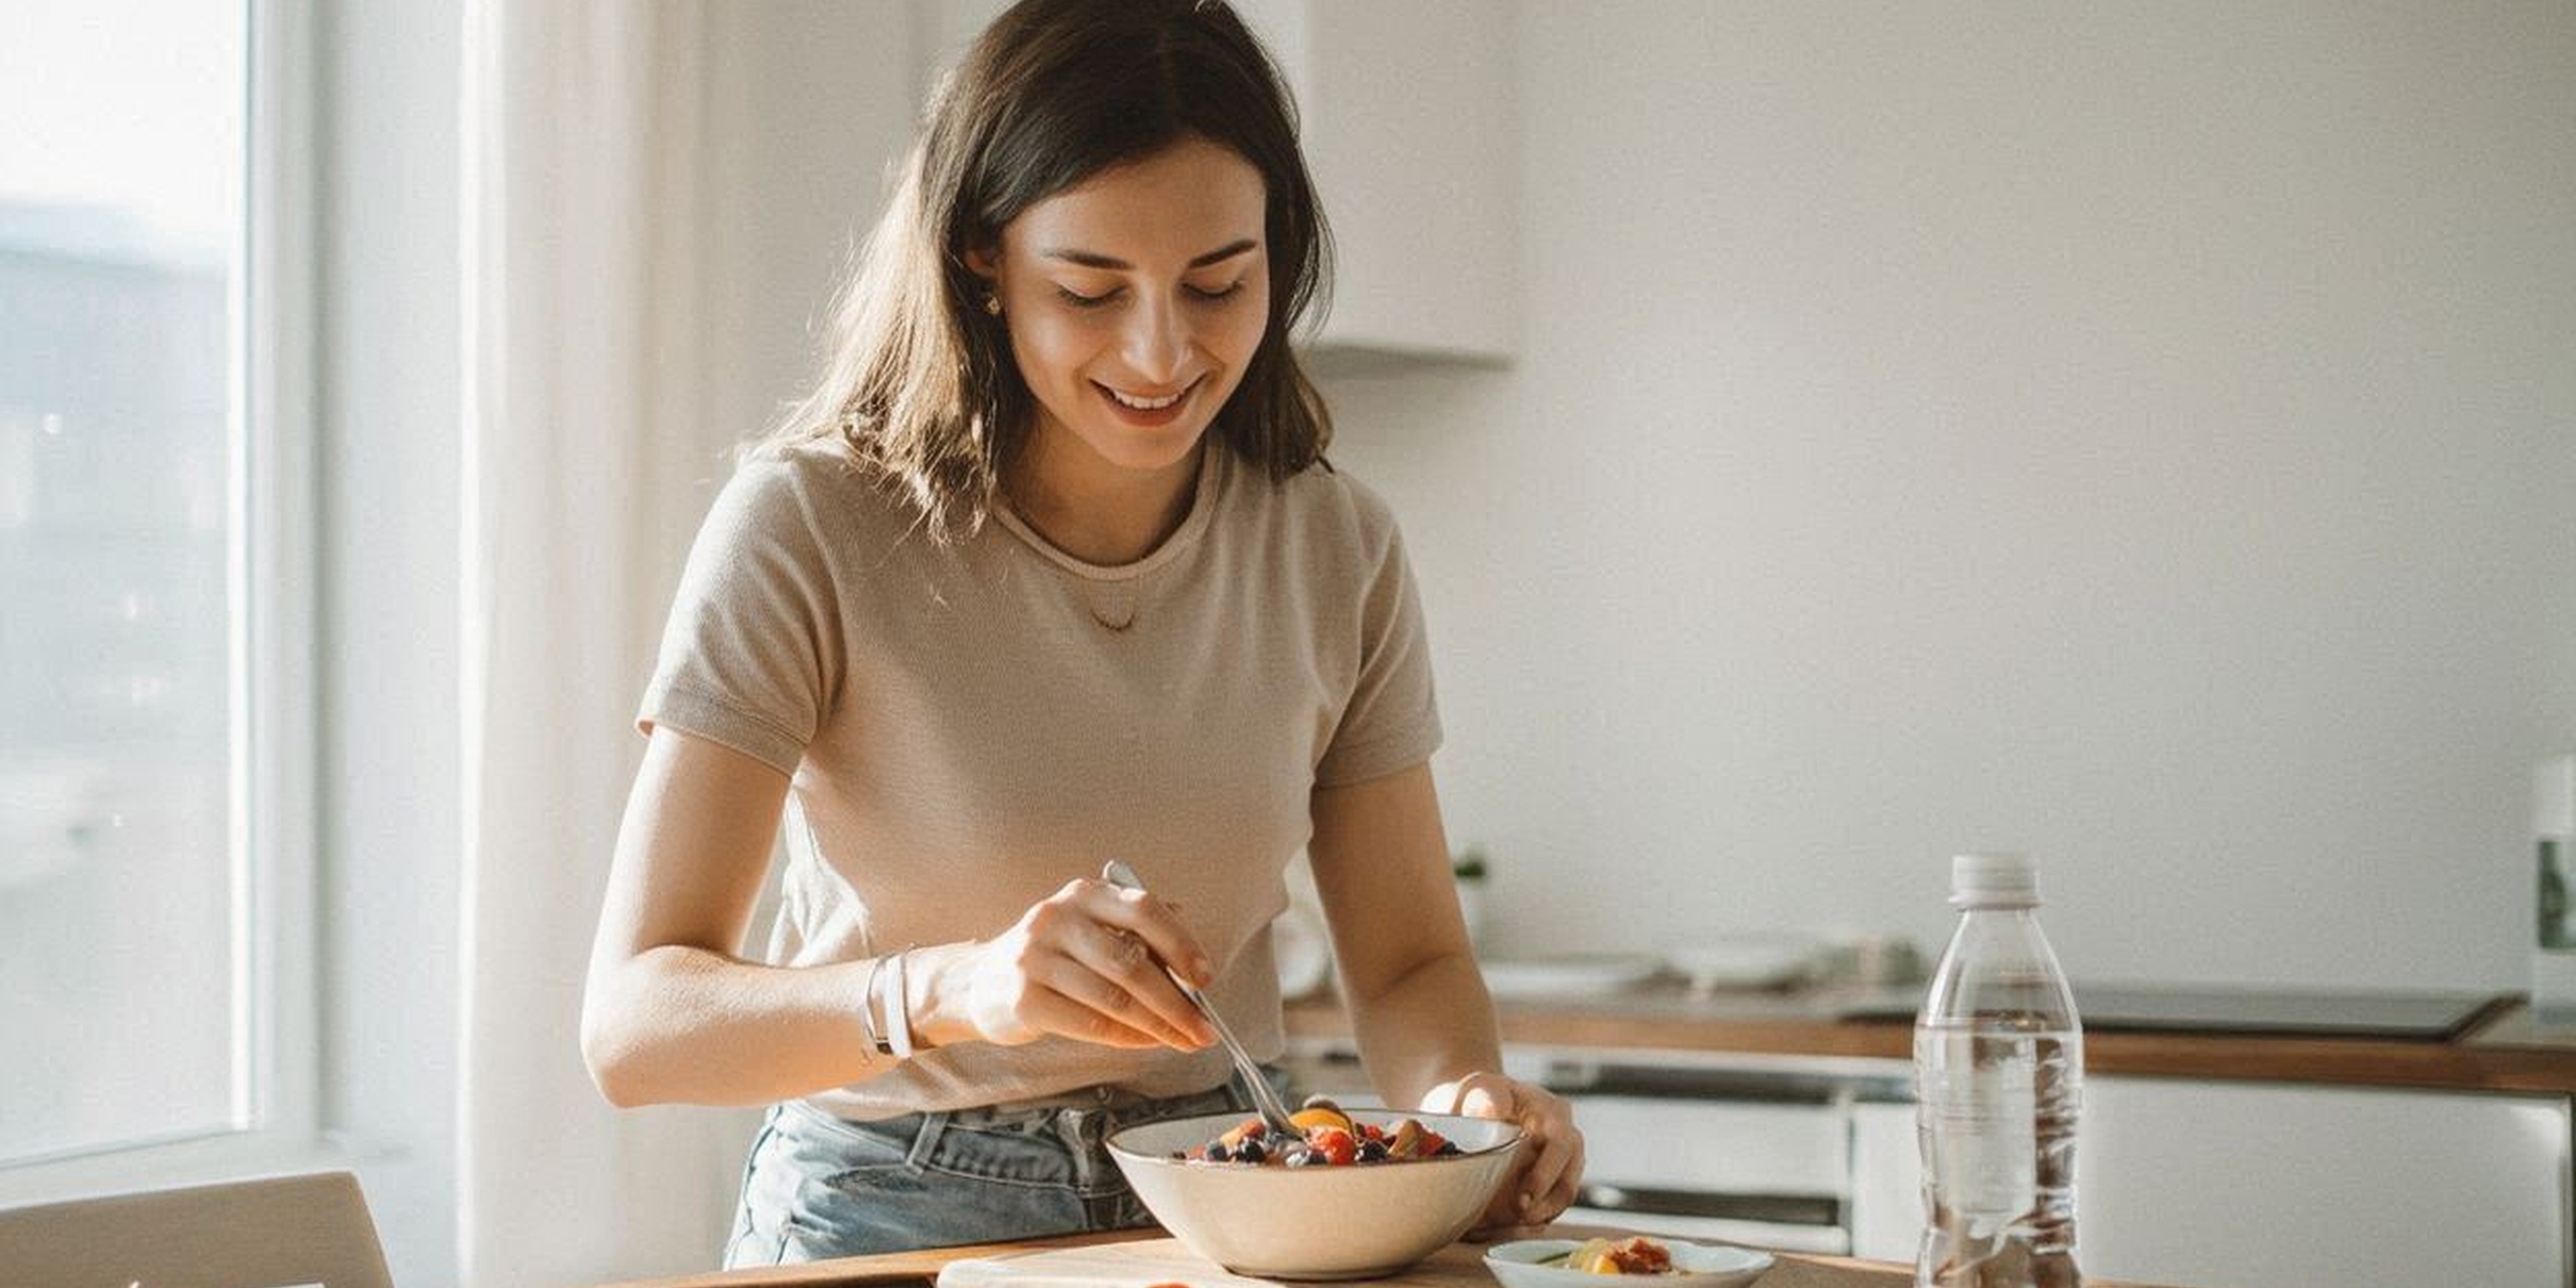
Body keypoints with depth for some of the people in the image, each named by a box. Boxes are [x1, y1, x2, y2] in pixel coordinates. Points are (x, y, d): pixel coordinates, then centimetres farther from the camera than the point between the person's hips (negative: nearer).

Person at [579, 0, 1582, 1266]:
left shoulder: (1337, 548, 0)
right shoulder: (805, 530, -13)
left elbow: (1409, 962, 5)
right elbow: (631, 1022, -18)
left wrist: (1464, 1095, -17)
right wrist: (952, 987, -34)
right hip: (889, 1209, -3)